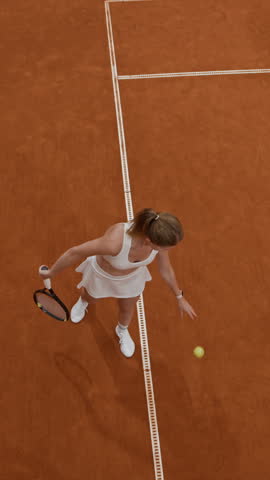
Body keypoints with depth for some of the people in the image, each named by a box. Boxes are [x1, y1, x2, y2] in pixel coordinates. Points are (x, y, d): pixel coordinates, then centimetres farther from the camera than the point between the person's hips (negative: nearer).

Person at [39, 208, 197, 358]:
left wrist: (180, 297, 2)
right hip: (103, 273, -2)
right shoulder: (114, 242, -49)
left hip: (133, 275, 3)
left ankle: (122, 331, 67)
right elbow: (74, 252, -32)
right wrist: (51, 273, -15)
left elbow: (166, 269, -11)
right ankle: (83, 301, 73)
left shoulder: (160, 236, -33)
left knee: (128, 308, 30)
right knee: (91, 299, 33)